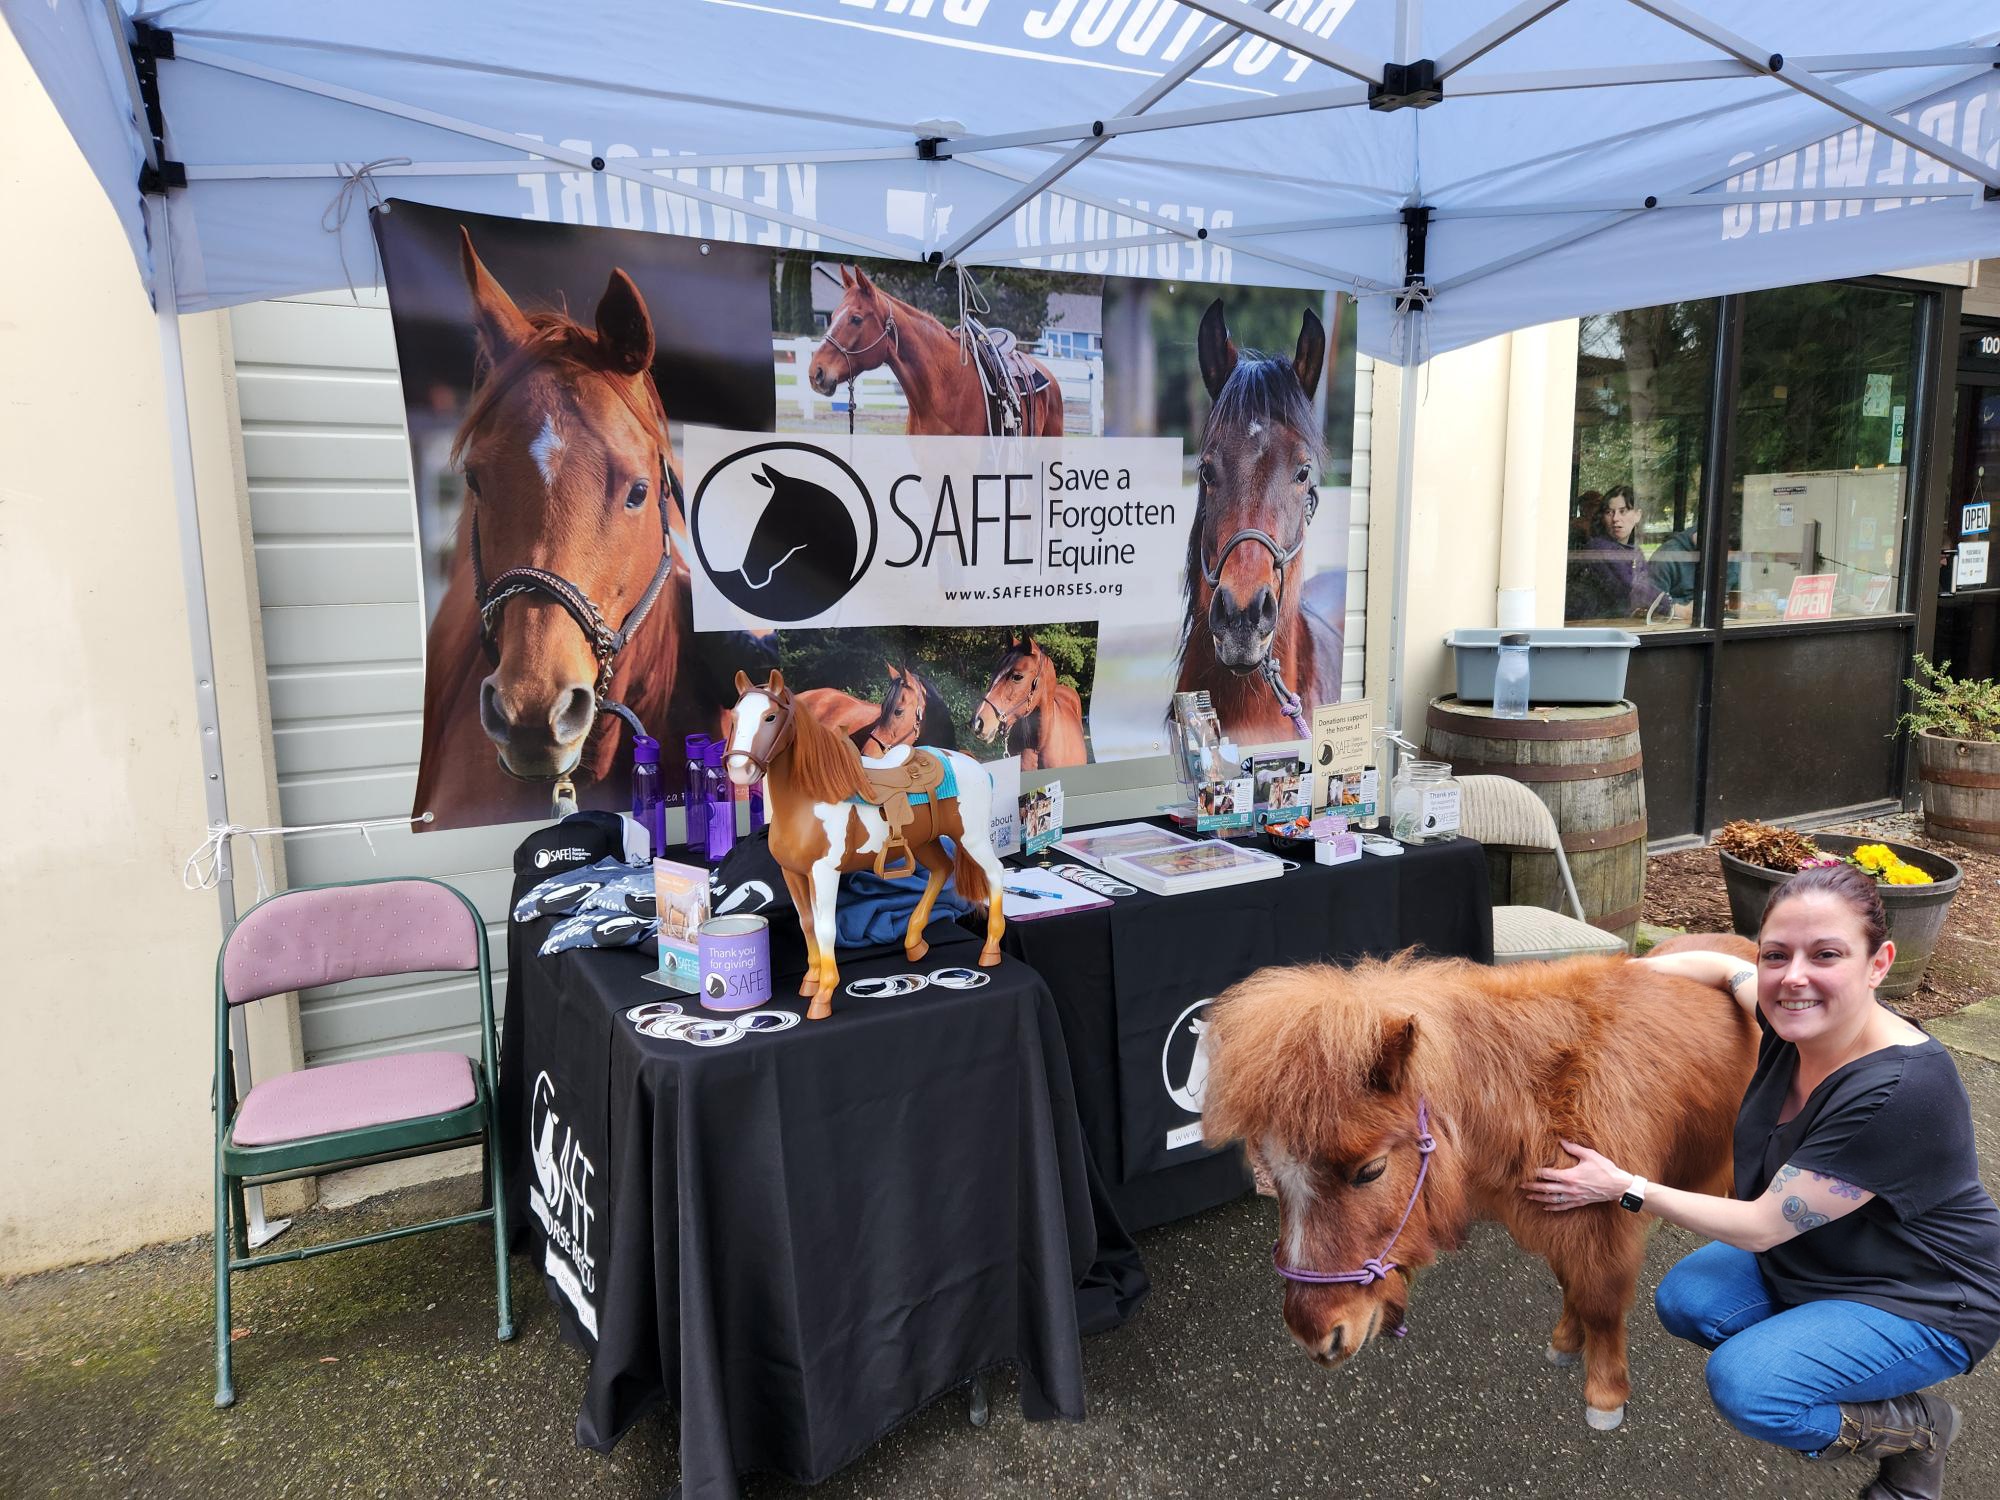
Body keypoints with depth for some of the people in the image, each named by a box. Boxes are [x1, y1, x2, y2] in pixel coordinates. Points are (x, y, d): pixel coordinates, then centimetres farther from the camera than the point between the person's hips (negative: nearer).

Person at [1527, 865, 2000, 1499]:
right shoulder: (1796, 1017, -14)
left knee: (1744, 1383, -23)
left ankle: (1918, 1429, 3)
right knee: (1684, 1301, -8)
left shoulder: (1901, 1091, -35)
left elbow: (1759, 1227, -28)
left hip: (1923, 1302, -7)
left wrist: (1624, 1188, -22)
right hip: (1805, 1252, 7)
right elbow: (1722, 965, 11)